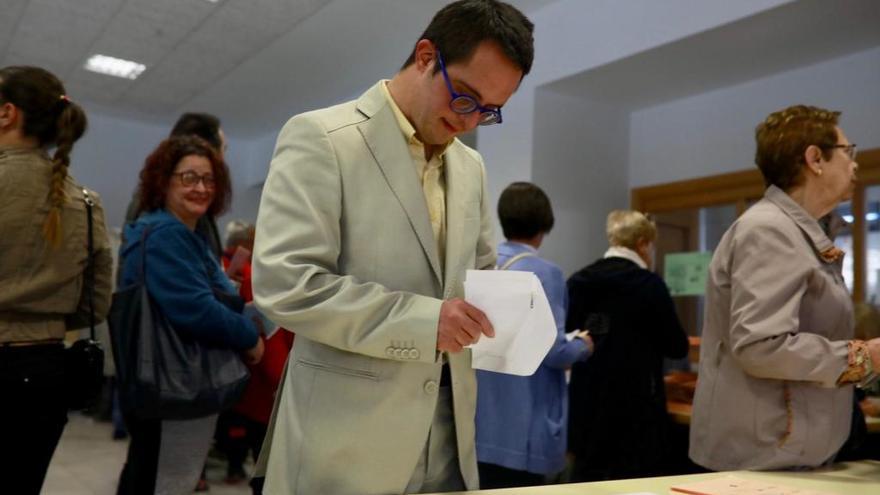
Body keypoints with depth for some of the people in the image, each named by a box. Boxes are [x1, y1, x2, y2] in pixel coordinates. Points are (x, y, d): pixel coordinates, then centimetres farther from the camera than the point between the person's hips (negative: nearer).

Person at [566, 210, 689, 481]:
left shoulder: (576, 281, 3)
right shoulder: (649, 284, -11)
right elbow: (677, 347, -3)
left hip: (586, 406, 5)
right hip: (635, 408, -5)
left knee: (587, 482, 13)